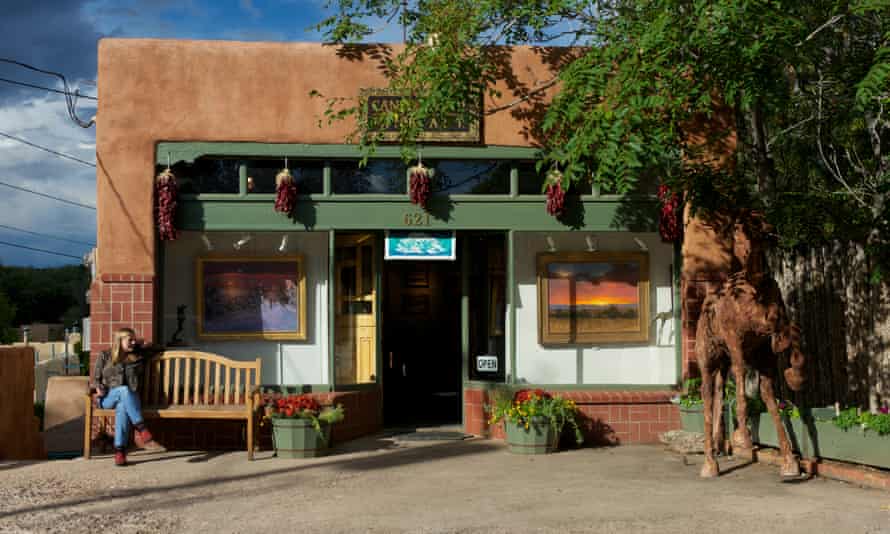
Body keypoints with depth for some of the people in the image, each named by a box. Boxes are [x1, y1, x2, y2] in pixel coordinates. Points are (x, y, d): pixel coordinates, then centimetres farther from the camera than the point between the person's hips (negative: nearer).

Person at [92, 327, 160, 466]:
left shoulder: (138, 356, 15)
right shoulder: (105, 356, 10)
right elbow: (96, 378, 10)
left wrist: (140, 345, 17)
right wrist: (99, 388, -9)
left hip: (129, 398, 1)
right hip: (107, 398, -1)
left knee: (122, 406, -37)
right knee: (124, 390, -36)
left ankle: (119, 450, -45)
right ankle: (142, 430, -45)